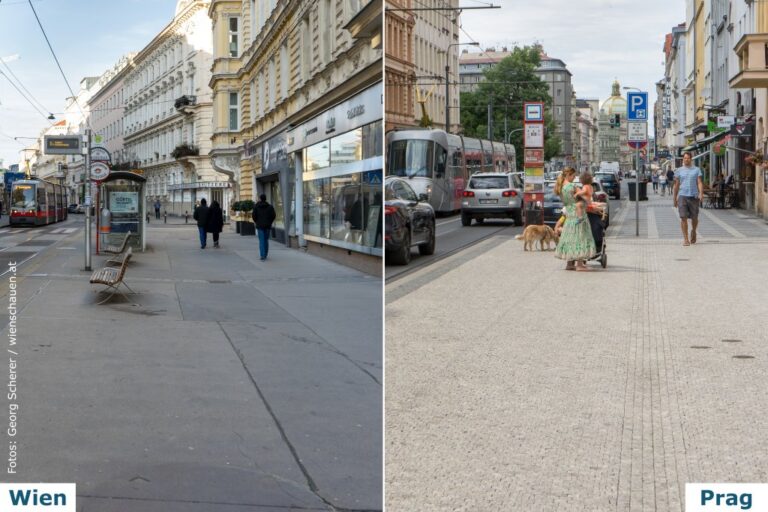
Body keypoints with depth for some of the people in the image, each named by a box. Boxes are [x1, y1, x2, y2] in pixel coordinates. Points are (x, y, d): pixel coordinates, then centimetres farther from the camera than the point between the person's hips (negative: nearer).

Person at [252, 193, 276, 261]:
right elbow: (273, 215, -4)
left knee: (261, 241, -3)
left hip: (260, 225, -2)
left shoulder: (256, 206, -4)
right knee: (266, 240, 12)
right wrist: (269, 222, 9)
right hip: (267, 225, 2)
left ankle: (262, 256, -15)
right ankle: (265, 255, 15)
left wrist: (256, 222, 9)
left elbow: (253, 215, -7)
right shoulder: (270, 206, 0)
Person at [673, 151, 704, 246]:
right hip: (682, 196, 0)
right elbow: (676, 185, 14)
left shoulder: (696, 170, 9)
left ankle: (693, 232, 37)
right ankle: (685, 239, -7)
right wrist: (674, 198, 12)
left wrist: (701, 193, -15)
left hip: (694, 196, 0)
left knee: (694, 218, 7)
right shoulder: (679, 170, 11)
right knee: (683, 218, -9)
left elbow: (699, 183, 1)